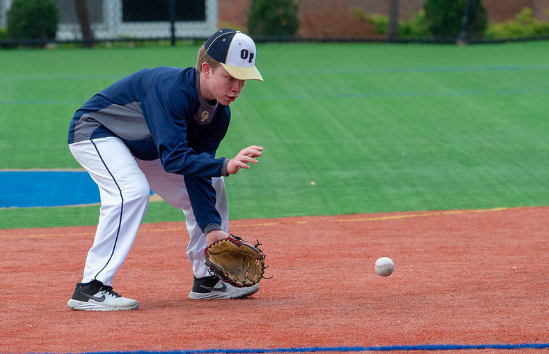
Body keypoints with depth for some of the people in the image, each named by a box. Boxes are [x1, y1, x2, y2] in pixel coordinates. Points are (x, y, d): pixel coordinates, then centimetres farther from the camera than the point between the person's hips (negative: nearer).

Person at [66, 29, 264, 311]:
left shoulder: (219, 114, -12)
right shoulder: (171, 89, -37)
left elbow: (196, 173, -11)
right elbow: (173, 158, -42)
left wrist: (211, 227, -21)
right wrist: (225, 166, -53)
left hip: (142, 147, 9)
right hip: (95, 131, -9)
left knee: (211, 185, 7)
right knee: (133, 190, -33)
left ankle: (208, 280, 19)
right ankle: (90, 289, -29)